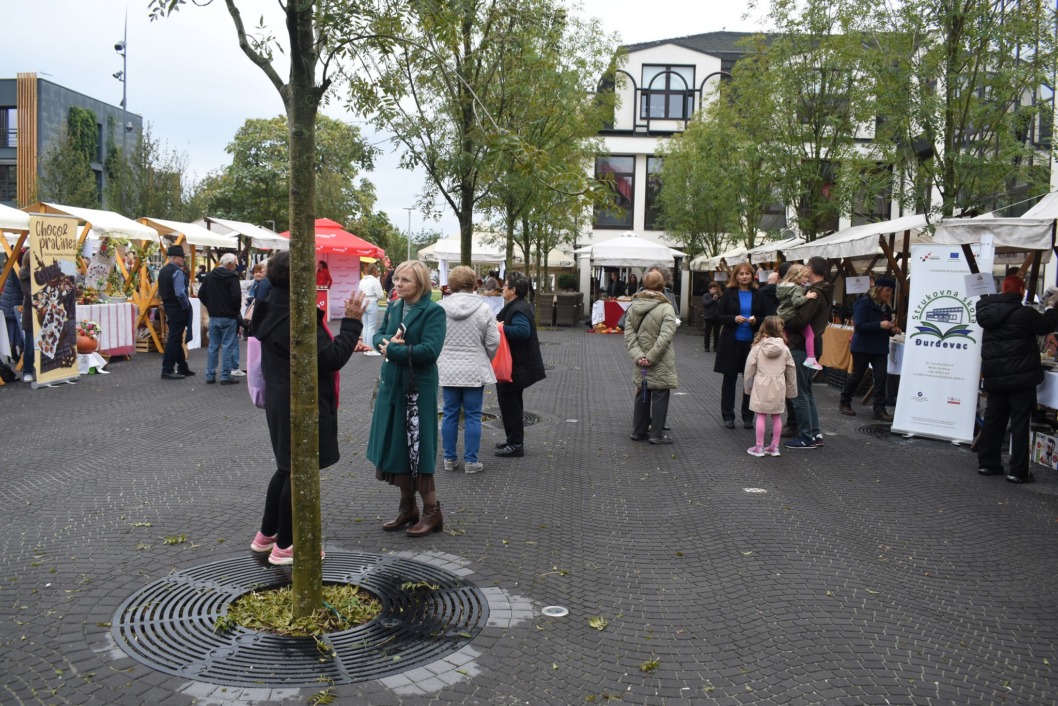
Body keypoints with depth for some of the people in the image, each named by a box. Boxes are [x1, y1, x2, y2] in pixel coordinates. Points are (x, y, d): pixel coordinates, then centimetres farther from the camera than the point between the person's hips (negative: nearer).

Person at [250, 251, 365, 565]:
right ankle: (284, 545, 16)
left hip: (281, 401, 10)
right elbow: (331, 358, -21)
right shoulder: (294, 318, -24)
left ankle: (266, 535, 33)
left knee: (287, 467, 22)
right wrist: (351, 322, -16)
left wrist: (344, 345, 12)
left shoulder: (274, 310, 8)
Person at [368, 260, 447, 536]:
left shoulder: (433, 311, -12)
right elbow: (379, 336, 10)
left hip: (418, 389, -7)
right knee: (396, 447, 12)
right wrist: (388, 341, -13)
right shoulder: (393, 307, 10)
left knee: (416, 449, -3)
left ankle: (432, 511, 11)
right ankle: (407, 507, 26)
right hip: (392, 385, 7)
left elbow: (429, 350, -21)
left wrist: (391, 350, -15)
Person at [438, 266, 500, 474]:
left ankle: (450, 458, 19)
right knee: (472, 416, 6)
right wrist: (486, 360, 14)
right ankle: (471, 461, 10)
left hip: (448, 370, 2)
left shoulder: (440, 308, -4)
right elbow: (493, 342, -5)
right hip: (474, 370, -2)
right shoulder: (483, 309, -8)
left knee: (450, 415, 11)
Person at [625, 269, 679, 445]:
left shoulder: (633, 307, 2)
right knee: (659, 397, 5)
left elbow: (629, 335, -3)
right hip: (660, 365, -5)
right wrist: (651, 357, -18)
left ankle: (639, 431, 24)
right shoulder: (666, 308, -14)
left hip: (641, 364, 5)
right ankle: (657, 434, 10)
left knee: (642, 396, 16)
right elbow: (665, 337, -22)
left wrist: (638, 356, -8)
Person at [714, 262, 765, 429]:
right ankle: (728, 416, 15)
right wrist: (734, 319, -18)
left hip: (751, 342, 1)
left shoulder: (758, 295, 4)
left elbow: (765, 318, 9)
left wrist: (756, 320, -12)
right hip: (732, 342, -1)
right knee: (729, 379, 6)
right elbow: (719, 317, -1)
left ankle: (748, 417, 15)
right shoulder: (728, 293, 0)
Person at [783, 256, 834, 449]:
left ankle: (806, 437, 1)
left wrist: (782, 324, -8)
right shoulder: (823, 292, 14)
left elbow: (800, 320, -24)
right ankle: (815, 433, 20)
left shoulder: (814, 294, -18)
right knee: (806, 392, 17)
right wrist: (788, 322, 8)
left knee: (800, 394, -3)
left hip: (802, 346, -10)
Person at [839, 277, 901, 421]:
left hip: (880, 348, 6)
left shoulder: (886, 306, 11)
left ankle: (879, 410, -1)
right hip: (863, 347, -6)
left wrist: (892, 330, -4)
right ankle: (844, 403, 22)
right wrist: (880, 325, -26)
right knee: (857, 376, 5)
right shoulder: (863, 303, -12)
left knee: (881, 377, -3)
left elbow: (886, 328, 18)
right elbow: (859, 326, -20)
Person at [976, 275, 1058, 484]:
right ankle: (1018, 471, 0)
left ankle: (987, 463, 21)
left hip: (995, 376, 6)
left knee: (993, 420, 14)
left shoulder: (989, 311, 3)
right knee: (1020, 423, -1)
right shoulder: (1023, 313, -15)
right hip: (1020, 376, -6)